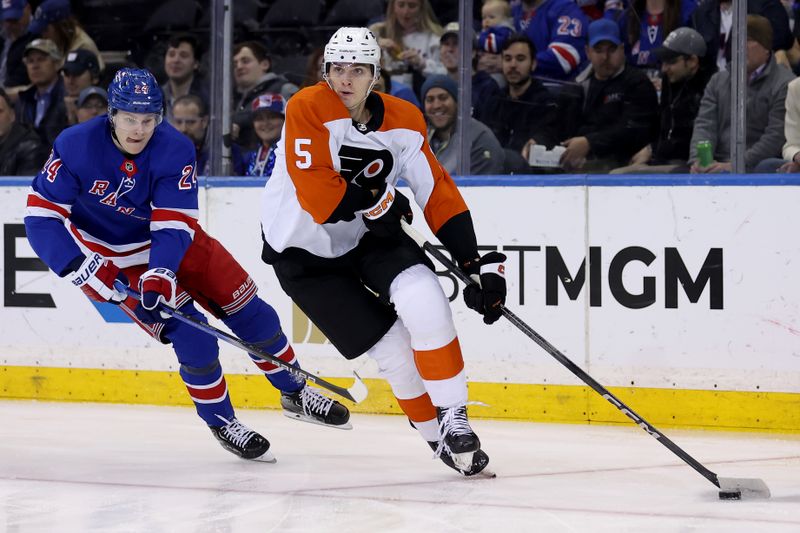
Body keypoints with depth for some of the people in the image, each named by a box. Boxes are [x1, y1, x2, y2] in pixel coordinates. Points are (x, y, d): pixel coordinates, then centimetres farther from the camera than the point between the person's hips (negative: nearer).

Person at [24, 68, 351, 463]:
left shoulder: (175, 151, -22)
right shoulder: (75, 146, -26)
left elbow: (173, 226, -25)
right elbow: (41, 215, -24)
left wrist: (161, 273, -42)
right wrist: (82, 268, -33)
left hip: (174, 239, 3)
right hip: (117, 258, -3)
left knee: (248, 309, 3)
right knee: (191, 334, -16)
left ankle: (295, 393, 25)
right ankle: (220, 422, 4)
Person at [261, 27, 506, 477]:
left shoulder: (403, 120, -6)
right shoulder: (308, 110, -21)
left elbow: (439, 194, -4)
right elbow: (318, 194, -29)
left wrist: (481, 263, -10)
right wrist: (381, 200, -18)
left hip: (369, 236, 4)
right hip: (305, 252, -4)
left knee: (423, 299, -23)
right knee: (391, 346, -11)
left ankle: (453, 418, -12)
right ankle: (439, 437, 7)